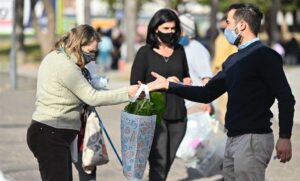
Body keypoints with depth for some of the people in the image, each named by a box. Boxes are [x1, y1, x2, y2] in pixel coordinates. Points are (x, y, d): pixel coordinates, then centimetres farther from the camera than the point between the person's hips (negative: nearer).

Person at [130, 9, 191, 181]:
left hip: (178, 115, 5)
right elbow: (135, 85, -4)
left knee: (168, 162, 11)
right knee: (159, 162, -10)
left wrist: (187, 81, 1)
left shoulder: (179, 51, 10)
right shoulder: (145, 52, -3)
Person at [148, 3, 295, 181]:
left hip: (254, 138, -9)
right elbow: (207, 93, 20)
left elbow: (286, 98, -15)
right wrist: (169, 85, 16)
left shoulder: (264, 55, -9)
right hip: (233, 139, 9)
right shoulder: (233, 60, 17)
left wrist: (285, 137, -22)